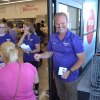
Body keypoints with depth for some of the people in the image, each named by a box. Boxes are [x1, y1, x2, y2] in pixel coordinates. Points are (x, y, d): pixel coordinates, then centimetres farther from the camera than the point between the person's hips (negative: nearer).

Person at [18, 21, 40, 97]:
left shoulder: (35, 37, -13)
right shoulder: (24, 36, 4)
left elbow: (38, 49, -14)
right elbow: (19, 45, -10)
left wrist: (30, 51, -29)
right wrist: (24, 35, -13)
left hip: (33, 59, -5)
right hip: (25, 59, 5)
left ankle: (36, 90, 27)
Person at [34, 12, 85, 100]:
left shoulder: (75, 39, -21)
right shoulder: (53, 37, -4)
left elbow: (82, 59, -18)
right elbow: (49, 52, 7)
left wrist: (70, 71, -29)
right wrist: (40, 55, -14)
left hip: (70, 76, -5)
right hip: (57, 74, 5)